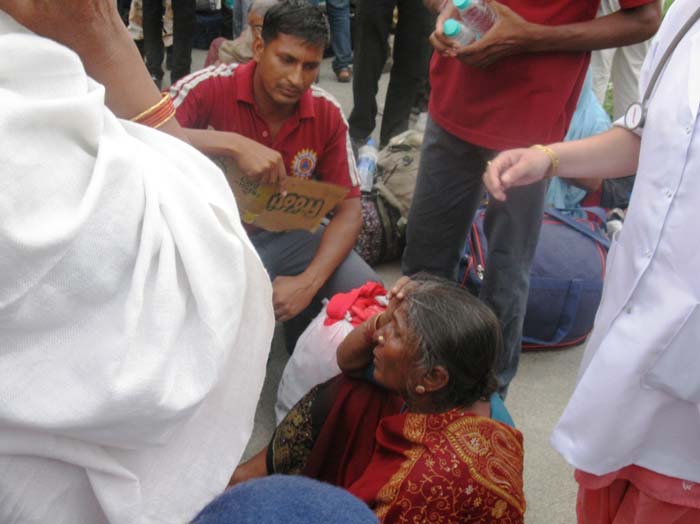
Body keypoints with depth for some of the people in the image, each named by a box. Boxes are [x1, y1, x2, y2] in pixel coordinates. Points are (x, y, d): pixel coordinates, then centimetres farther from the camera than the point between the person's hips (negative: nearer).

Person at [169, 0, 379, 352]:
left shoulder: (327, 114, -7)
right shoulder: (211, 87, -18)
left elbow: (348, 210, -5)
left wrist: (308, 283, -21)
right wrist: (233, 144, -42)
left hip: (283, 237, 4)